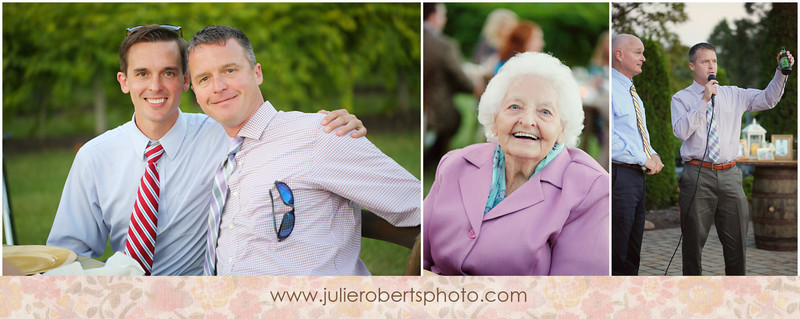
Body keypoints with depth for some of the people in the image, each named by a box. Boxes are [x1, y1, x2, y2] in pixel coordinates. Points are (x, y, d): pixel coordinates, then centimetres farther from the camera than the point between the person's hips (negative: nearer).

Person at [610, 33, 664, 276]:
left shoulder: (632, 92, 20)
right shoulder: (610, 89, -11)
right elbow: (608, 139, -20)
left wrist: (653, 155, 7)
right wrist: (644, 158, -15)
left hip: (637, 175, 10)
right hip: (619, 176, -10)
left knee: (632, 254, 13)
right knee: (616, 256, -9)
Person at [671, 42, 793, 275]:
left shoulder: (733, 95, 14)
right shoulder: (681, 98, 3)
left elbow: (768, 99, 6)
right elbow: (681, 131, -12)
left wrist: (781, 72, -8)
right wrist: (704, 101, -15)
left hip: (730, 175, 3)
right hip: (698, 175, -3)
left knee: (736, 240, 5)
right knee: (694, 240, 3)